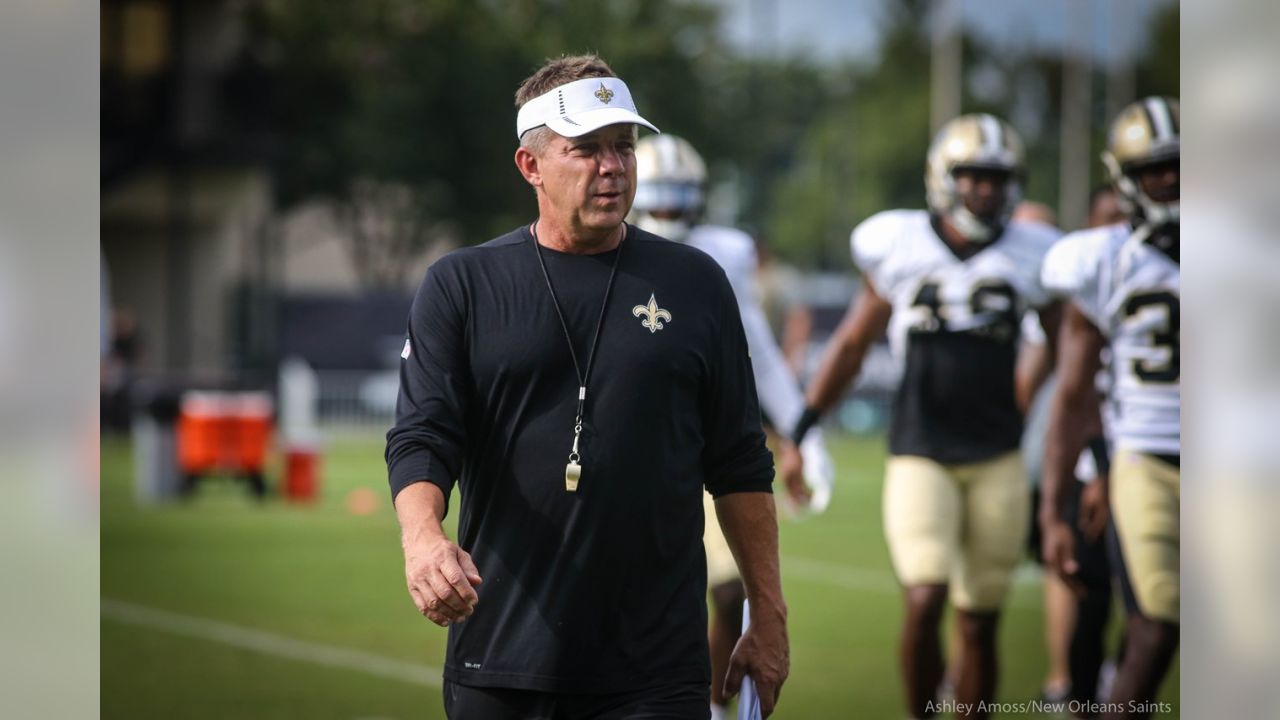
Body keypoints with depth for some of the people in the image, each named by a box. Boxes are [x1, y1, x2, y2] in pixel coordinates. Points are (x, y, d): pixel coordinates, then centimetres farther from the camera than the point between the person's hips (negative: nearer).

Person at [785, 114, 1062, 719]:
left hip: (997, 462, 2)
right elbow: (851, 344, 9)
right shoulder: (901, 249, -1)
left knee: (979, 623, 5)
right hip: (919, 458, -2)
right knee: (924, 603, -17)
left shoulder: (1028, 257, 2)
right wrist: (801, 434, 7)